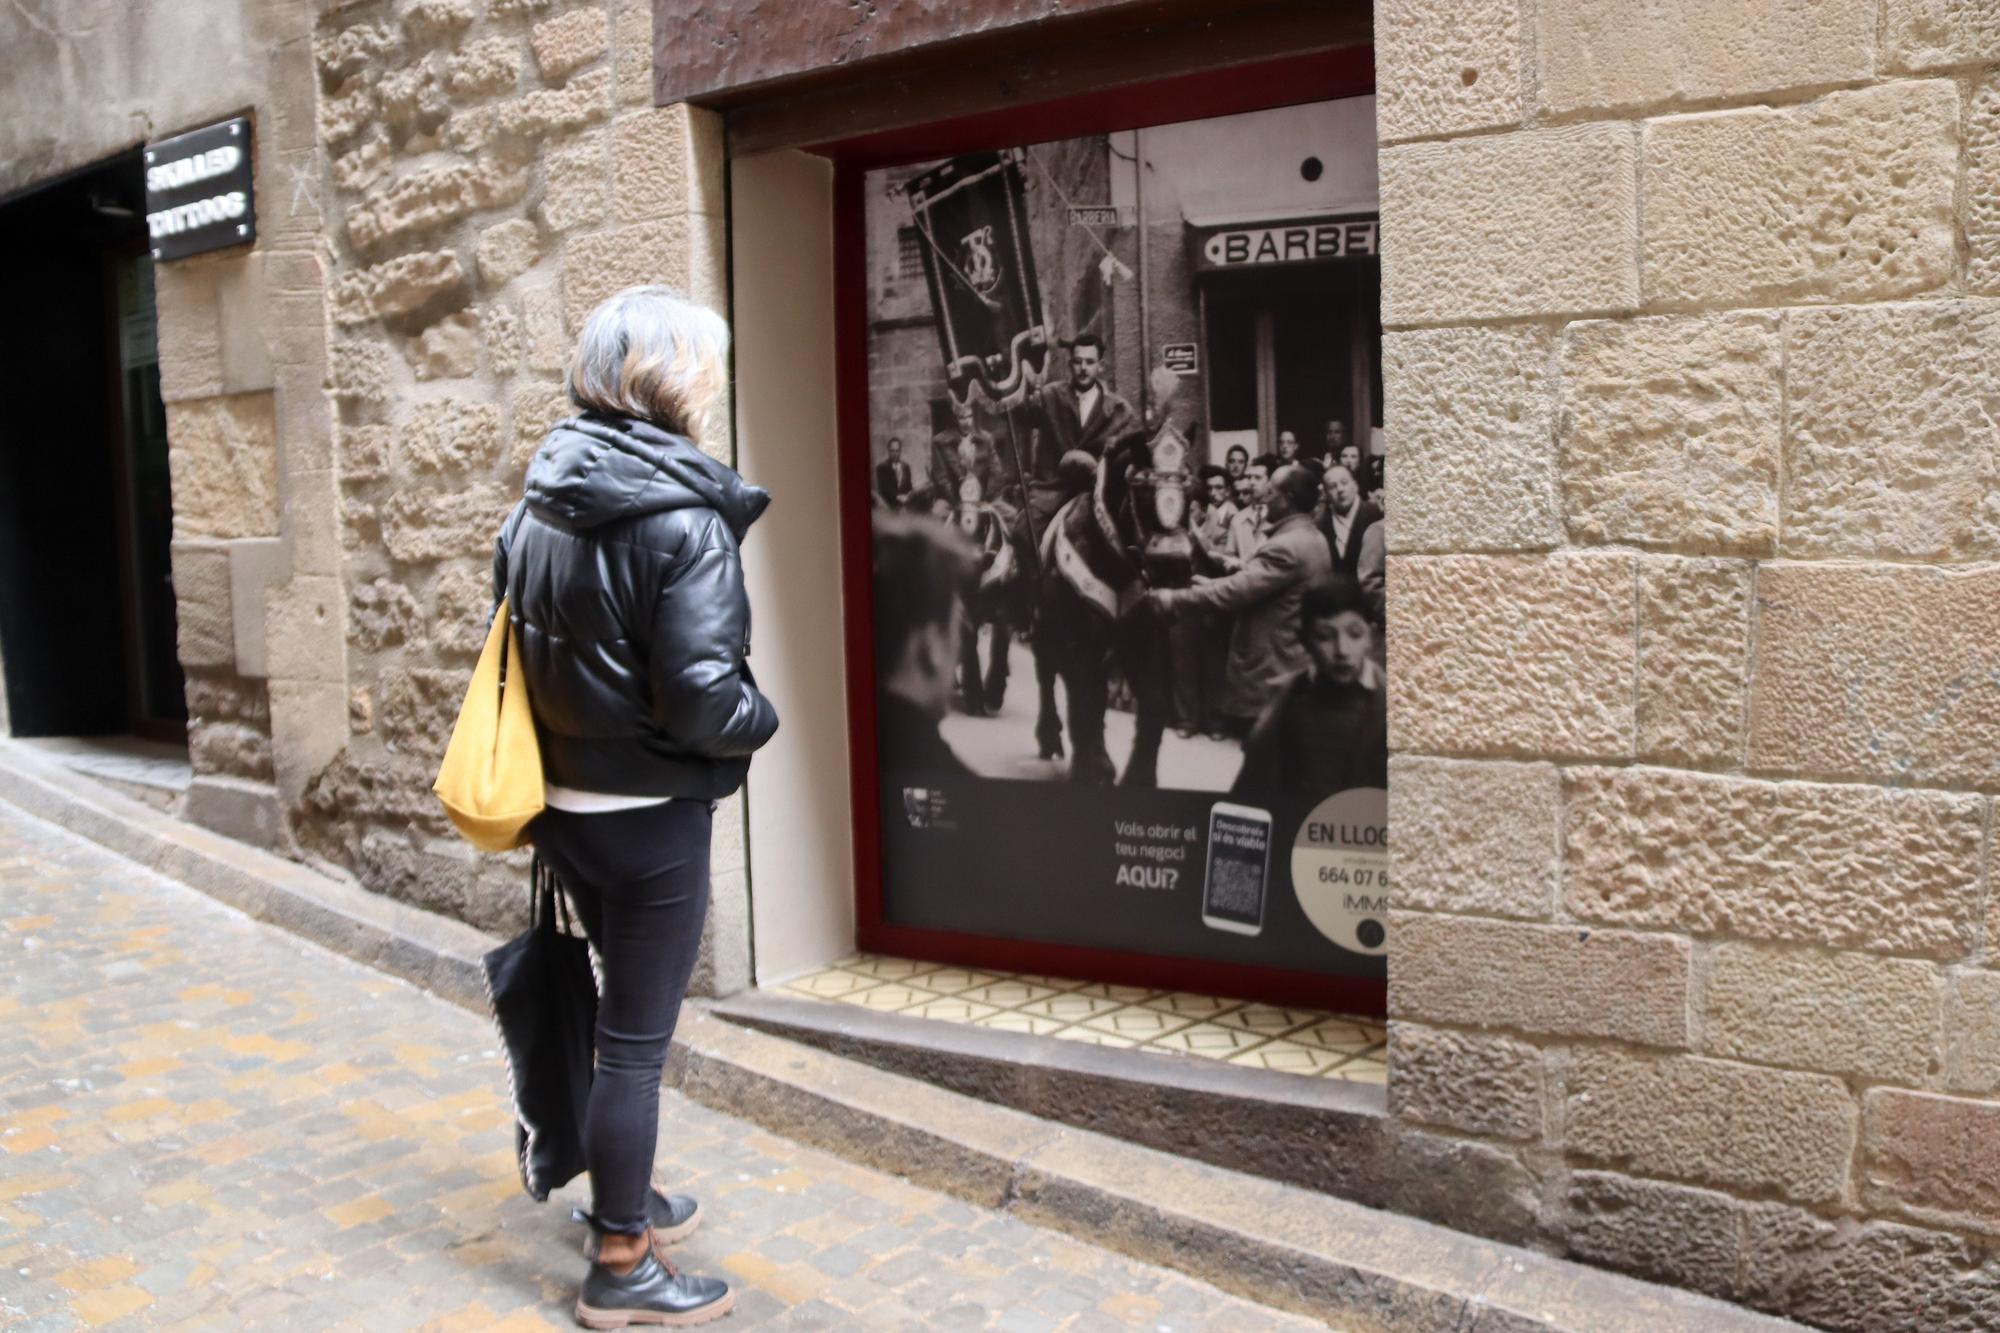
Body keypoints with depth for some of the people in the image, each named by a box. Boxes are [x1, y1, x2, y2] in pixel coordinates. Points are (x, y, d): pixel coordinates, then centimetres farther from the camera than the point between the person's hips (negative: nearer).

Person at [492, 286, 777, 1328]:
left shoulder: (539, 502, 4)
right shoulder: (681, 518, -19)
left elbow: (513, 645, 11)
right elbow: (700, 700, -24)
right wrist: (761, 723, -5)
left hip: (564, 803, 8)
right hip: (651, 814, -8)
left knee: (626, 1015, 24)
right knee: (636, 1039, 6)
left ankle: (627, 1200, 41)